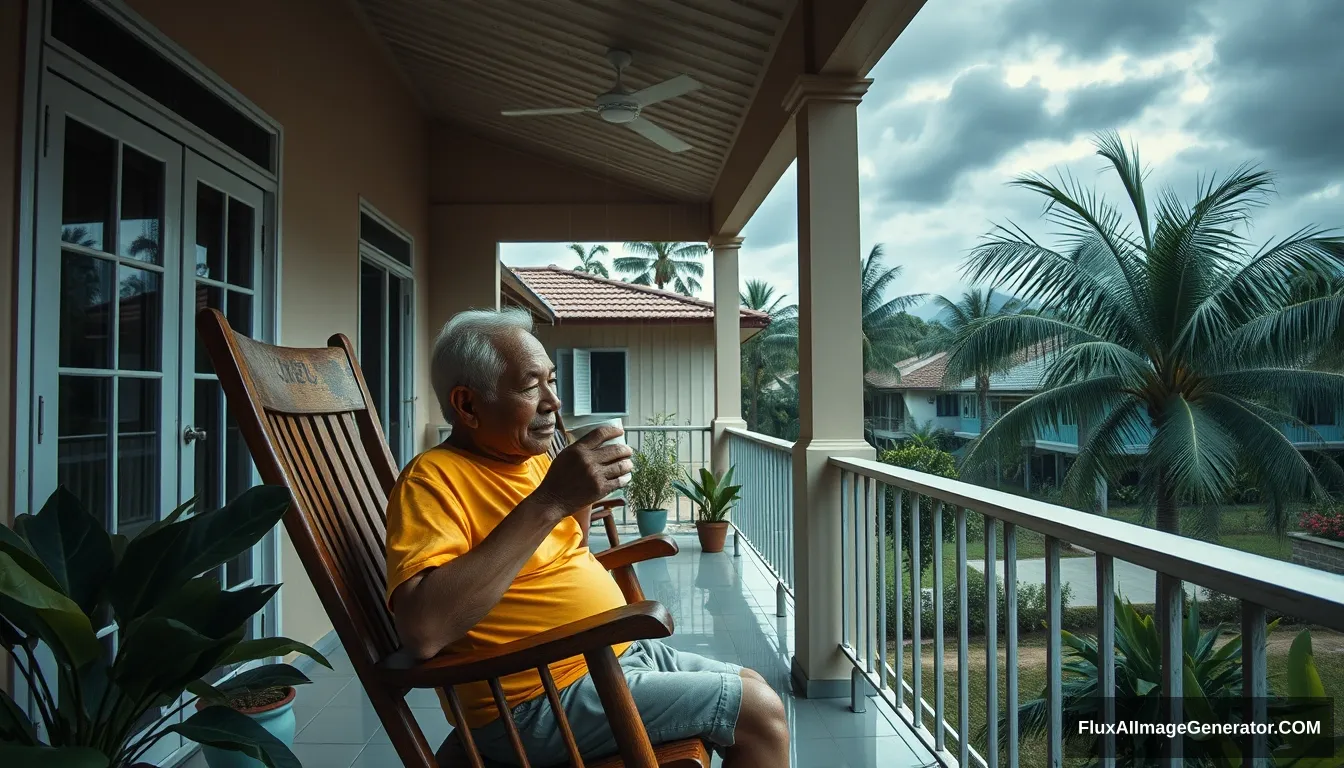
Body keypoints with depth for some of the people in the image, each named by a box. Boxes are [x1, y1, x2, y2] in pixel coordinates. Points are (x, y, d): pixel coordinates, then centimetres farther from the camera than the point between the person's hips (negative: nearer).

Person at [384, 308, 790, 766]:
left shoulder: (532, 461, 9)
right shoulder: (434, 478, -18)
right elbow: (422, 630, -34)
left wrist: (584, 490, 3)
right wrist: (549, 500, -34)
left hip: (615, 656, 9)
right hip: (543, 698, -9)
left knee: (754, 692, 15)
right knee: (760, 713, -9)